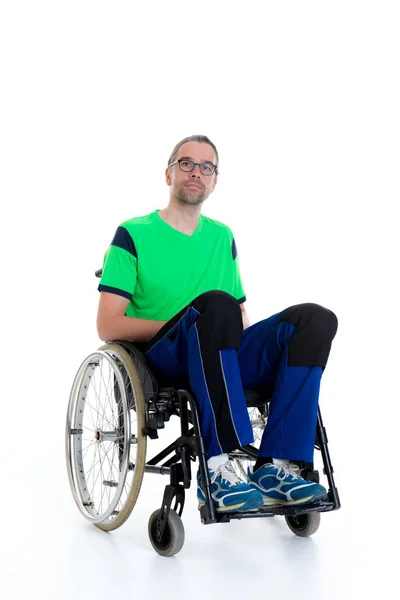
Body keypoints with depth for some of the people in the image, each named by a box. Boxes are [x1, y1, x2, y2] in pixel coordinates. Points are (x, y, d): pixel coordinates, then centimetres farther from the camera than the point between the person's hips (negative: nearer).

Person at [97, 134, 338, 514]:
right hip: (162, 358, -5)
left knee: (316, 319, -20)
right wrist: (188, 323, -10)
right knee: (216, 303, -37)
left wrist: (251, 342, -4)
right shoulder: (134, 234, 7)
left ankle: (274, 466, -28)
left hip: (223, 357, 5)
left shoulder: (222, 237, 22)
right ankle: (219, 469, -38)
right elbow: (108, 326, -3)